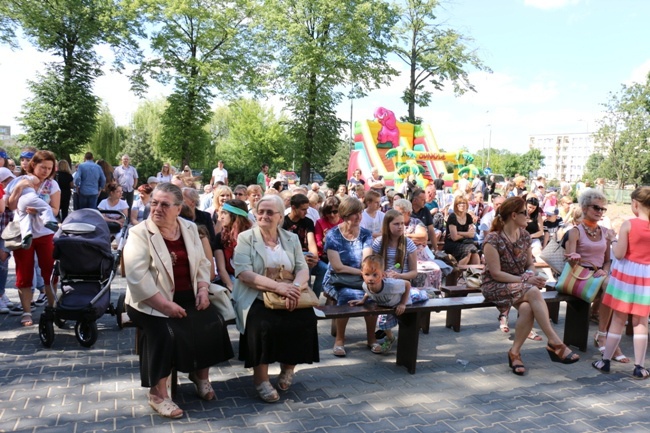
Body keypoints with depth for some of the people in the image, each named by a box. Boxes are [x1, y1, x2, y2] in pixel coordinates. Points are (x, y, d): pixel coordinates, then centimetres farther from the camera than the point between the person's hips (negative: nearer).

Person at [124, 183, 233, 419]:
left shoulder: (190, 229, 7)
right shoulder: (139, 233, -10)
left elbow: (202, 263, 12)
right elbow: (137, 276, -19)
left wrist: (203, 289, -6)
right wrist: (165, 305, -25)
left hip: (187, 296, 5)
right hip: (152, 302, -5)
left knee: (213, 322, -14)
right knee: (166, 332, -29)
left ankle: (201, 375, 9)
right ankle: (158, 393, -10)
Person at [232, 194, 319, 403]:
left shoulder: (291, 239, 12)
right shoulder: (245, 238, 0)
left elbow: (303, 269, 3)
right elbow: (243, 273, -13)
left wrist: (295, 287, -21)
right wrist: (277, 286, -24)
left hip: (288, 298, 3)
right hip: (256, 298, -3)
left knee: (306, 319, -22)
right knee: (264, 324, -31)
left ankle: (288, 366, 6)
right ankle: (260, 378, -7)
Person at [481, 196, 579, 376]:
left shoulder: (524, 235, 6)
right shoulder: (493, 239, -15)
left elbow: (530, 264, 14)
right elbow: (496, 273, -17)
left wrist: (531, 275, -9)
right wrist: (525, 279, -20)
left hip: (520, 284, 6)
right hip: (495, 286, -5)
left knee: (527, 308, -30)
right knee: (533, 292, -33)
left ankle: (515, 352, -15)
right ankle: (555, 342, -27)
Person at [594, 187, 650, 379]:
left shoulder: (628, 224, -12)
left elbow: (619, 254, -13)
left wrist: (614, 242, 6)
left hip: (626, 273, -2)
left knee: (618, 319, 8)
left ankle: (605, 361, 16)